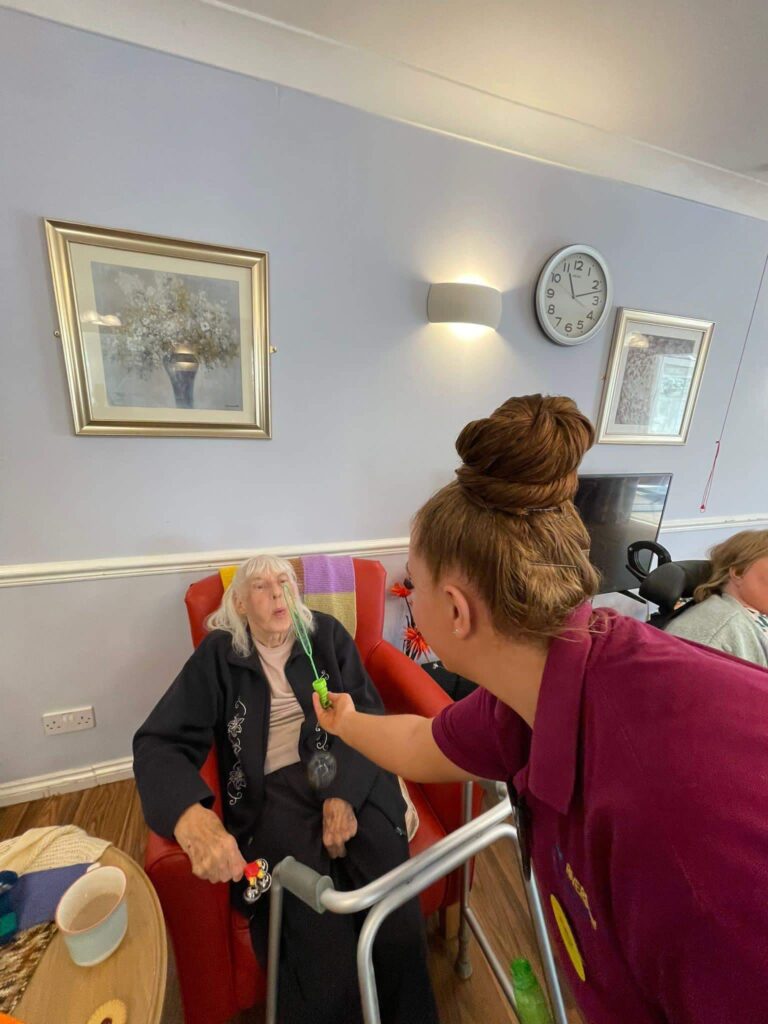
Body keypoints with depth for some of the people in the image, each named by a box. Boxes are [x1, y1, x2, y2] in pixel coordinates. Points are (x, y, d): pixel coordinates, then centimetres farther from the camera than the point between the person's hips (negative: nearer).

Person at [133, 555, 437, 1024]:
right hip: (276, 790, -1)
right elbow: (158, 742, -5)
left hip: (351, 777, 1)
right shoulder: (218, 655, 4)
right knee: (325, 947, -21)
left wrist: (344, 793, -14)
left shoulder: (327, 633, 6)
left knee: (399, 925, -17)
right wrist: (191, 816, -25)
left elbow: (369, 714, 2)